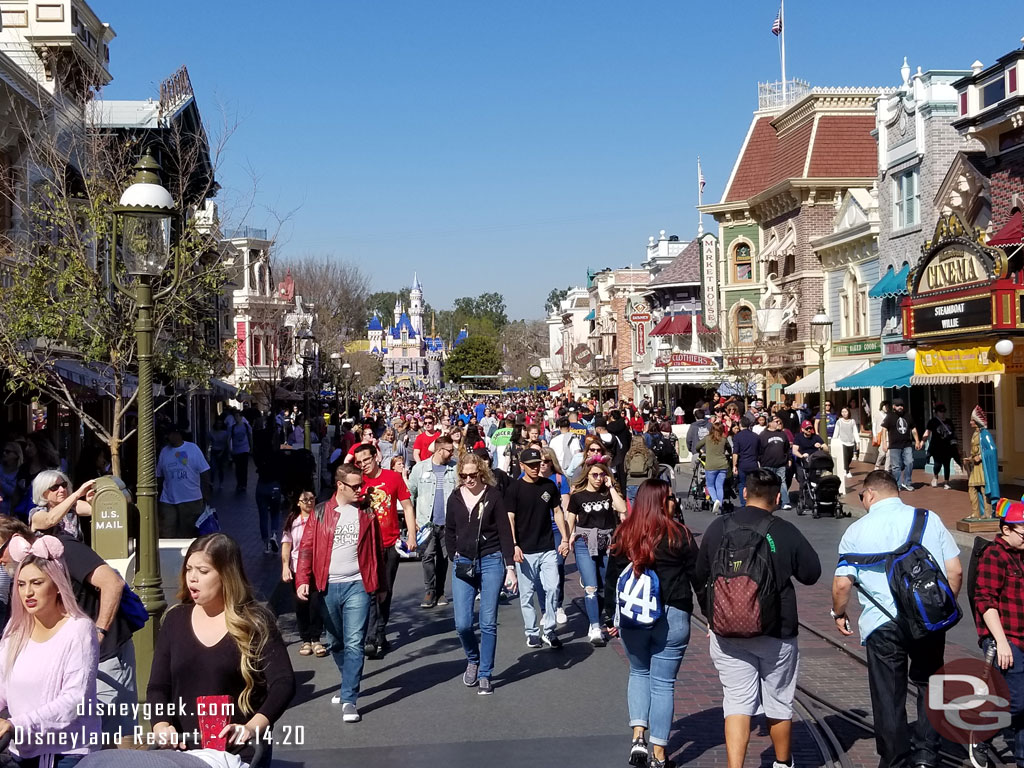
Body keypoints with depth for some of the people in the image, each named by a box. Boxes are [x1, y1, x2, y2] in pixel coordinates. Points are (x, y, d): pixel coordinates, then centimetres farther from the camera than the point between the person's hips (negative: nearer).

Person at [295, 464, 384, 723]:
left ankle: (349, 699, -7)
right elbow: (307, 547, -2)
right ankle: (349, 684, 37)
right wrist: (303, 580, -13)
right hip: (328, 587, 2)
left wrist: (379, 584, 10)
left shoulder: (367, 513, 4)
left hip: (357, 586, -1)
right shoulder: (321, 512, 2)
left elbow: (376, 551, 9)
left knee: (354, 643, -9)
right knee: (335, 643, 15)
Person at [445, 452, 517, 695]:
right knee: (462, 623, -5)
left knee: (488, 623, -1)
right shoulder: (455, 499, 6)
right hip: (464, 563, 3)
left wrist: (510, 567, -7)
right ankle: (473, 660, 23)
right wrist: (455, 558, 5)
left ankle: (485, 675, 10)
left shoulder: (493, 496, -4)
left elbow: (505, 532, -3)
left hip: (491, 561, -3)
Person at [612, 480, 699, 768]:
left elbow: (613, 578, 6)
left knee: (639, 673, 23)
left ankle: (638, 735, 7)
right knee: (663, 683, 5)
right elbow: (697, 577, -3)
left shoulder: (623, 534, 0)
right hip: (672, 617, -3)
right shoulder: (679, 534, -8)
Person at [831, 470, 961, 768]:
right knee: (929, 683, 19)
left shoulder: (857, 531, 0)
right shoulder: (930, 519, 5)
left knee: (889, 695, 9)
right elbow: (955, 571, 5)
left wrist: (839, 614, 15)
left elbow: (842, 583, -3)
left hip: (882, 623, -2)